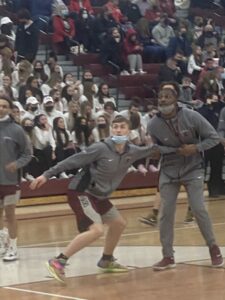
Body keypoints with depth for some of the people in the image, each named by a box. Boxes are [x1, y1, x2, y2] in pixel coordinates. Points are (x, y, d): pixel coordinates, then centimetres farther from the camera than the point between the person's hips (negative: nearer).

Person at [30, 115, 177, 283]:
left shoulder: (132, 152, -1)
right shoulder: (101, 149, -20)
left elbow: (153, 150, 12)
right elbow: (73, 161, -16)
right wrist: (47, 175, -16)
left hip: (99, 196, 9)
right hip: (81, 192, -9)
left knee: (119, 224, 19)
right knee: (97, 230, -25)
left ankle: (107, 261, 39)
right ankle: (58, 262, -23)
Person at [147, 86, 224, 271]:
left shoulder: (192, 117, -16)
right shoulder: (153, 125, -13)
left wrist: (196, 148, -23)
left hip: (193, 169, -2)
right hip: (169, 172, 2)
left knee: (198, 209, -10)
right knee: (166, 213, -2)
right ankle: (168, 256, 9)